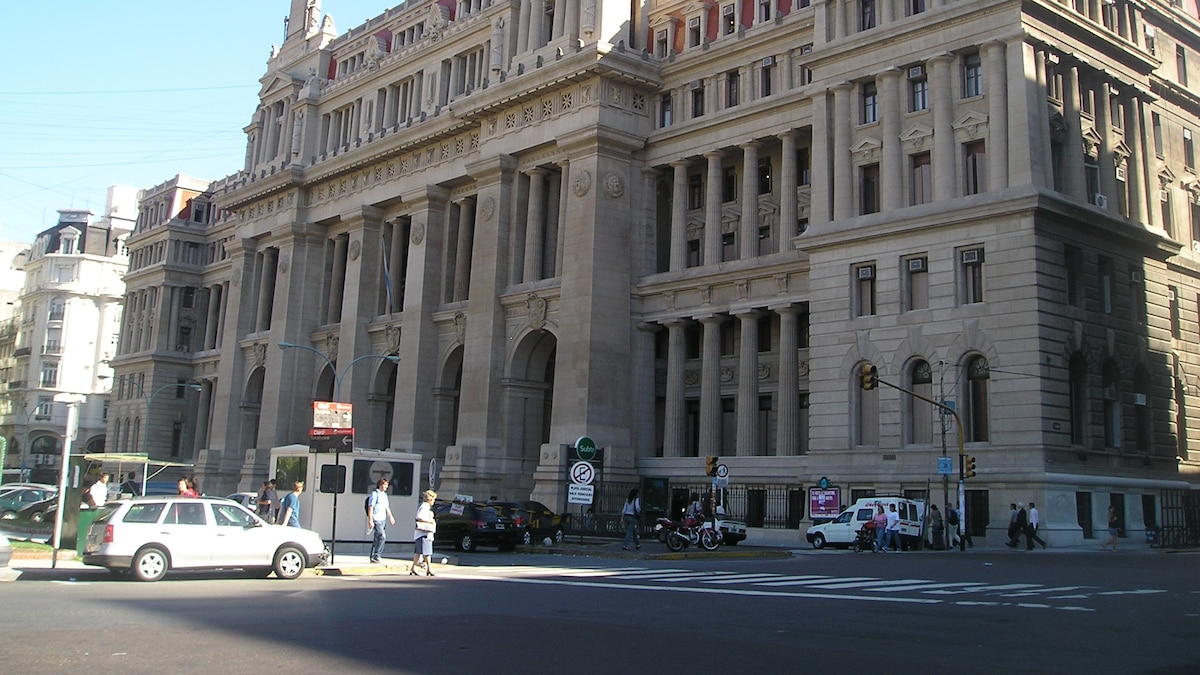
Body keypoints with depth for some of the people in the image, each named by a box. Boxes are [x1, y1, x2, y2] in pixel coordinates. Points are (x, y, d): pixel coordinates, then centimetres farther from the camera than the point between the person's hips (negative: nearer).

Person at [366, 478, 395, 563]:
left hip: (383, 519, 8)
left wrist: (390, 517, 23)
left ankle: (373, 557, 14)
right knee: (382, 536, -18)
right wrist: (370, 521, -18)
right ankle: (376, 556, -14)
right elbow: (370, 508, -13)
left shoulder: (384, 494, 16)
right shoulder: (374, 494, -9)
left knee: (377, 539, 9)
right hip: (376, 519, -8)